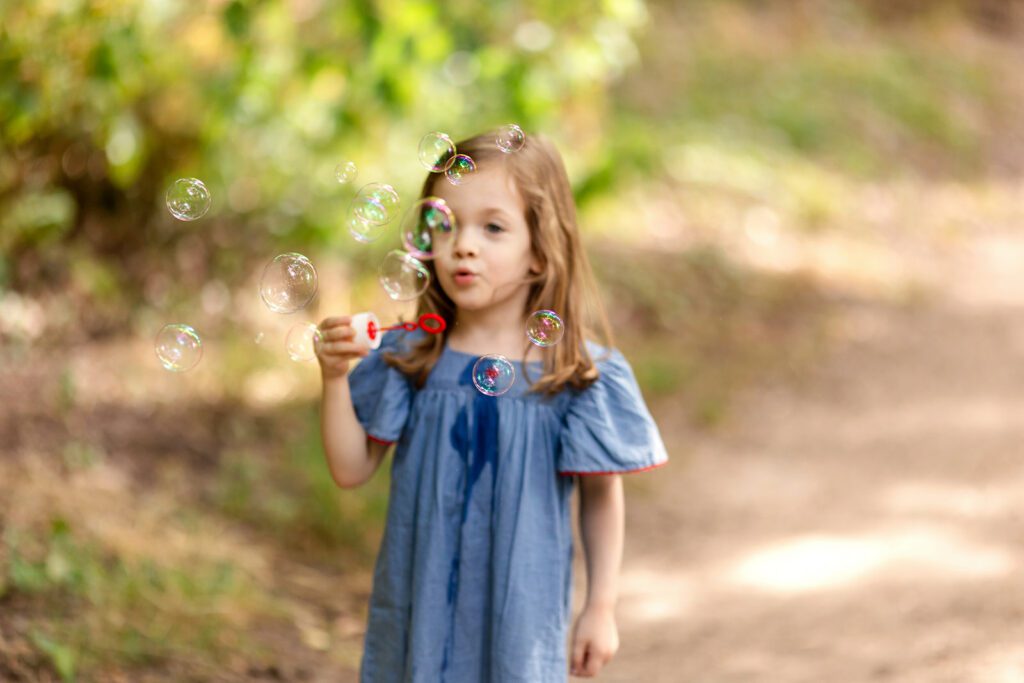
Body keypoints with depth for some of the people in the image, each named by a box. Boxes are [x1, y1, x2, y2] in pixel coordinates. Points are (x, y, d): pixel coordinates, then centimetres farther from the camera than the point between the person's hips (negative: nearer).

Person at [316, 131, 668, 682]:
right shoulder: (406, 359, -2)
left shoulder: (583, 376, -8)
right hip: (417, 609, 2)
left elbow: (601, 496, 0)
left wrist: (601, 608, 1)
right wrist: (335, 378, -13)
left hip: (519, 613, -2)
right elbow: (351, 470, 1)